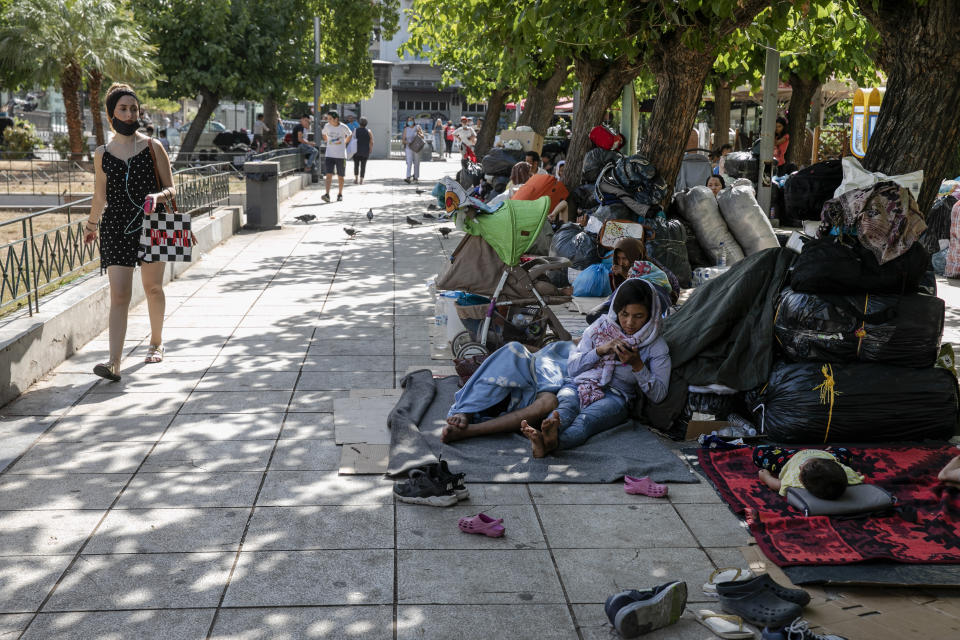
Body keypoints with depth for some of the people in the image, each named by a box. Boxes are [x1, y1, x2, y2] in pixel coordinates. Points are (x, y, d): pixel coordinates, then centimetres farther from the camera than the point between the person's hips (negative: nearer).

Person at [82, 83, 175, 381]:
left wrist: (158, 196, -21)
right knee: (119, 294, -9)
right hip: (116, 227, 0)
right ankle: (114, 362, -16)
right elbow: (100, 197, 19)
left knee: (152, 287, 13)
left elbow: (171, 189, 1)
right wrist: (91, 225, 28)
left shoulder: (153, 147, 1)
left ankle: (156, 342, 36)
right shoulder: (102, 154, 6)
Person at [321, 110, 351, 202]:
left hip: (341, 155, -1)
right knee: (329, 175, -11)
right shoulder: (327, 126, -1)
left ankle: (340, 194, 23)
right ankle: (327, 195, -18)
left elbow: (350, 135, 12)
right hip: (329, 155, 1)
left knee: (340, 177, 7)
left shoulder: (343, 127, -8)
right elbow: (324, 134, 20)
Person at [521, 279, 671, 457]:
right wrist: (601, 350, -10)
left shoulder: (657, 347, 6)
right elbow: (572, 368, 6)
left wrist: (637, 365, -14)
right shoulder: (601, 327, 9)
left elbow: (658, 395, 0)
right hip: (579, 385, 2)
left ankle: (551, 442, -71)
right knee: (566, 406, -37)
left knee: (587, 417, -39)